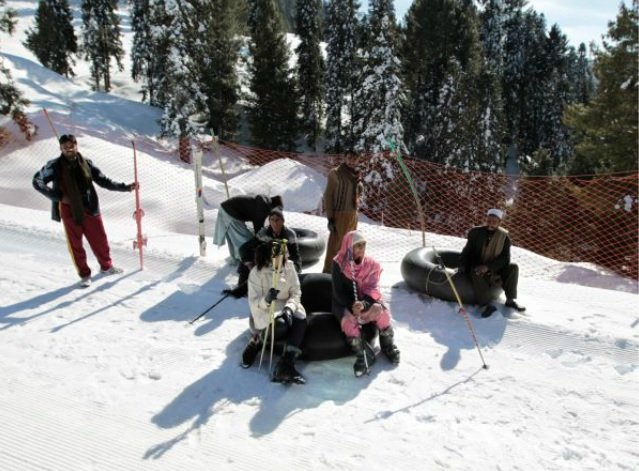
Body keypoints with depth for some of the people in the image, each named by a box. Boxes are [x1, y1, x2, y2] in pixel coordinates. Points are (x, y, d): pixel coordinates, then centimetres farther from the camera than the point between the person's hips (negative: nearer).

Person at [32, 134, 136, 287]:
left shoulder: (86, 163, 0)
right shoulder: (55, 166, -7)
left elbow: (103, 181, 4)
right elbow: (37, 181, -5)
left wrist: (126, 187, -2)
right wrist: (58, 196, -11)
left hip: (90, 208, 2)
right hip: (69, 210, -2)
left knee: (100, 239, 10)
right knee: (75, 244, 7)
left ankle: (106, 266, 33)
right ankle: (84, 274, 23)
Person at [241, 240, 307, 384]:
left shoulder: (289, 266, -5)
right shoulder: (256, 273, -16)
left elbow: (296, 292, -4)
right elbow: (253, 302, -18)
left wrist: (288, 308, -24)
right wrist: (266, 300, -40)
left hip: (285, 306, 5)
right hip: (264, 311, -5)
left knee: (300, 318, -28)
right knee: (280, 326, -37)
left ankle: (286, 364, -28)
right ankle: (256, 341, -5)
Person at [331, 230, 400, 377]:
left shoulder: (371, 264, -4)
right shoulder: (339, 264, -12)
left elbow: (373, 288, -12)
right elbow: (338, 292, -13)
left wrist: (364, 304, -33)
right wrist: (352, 305, -29)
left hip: (366, 302, 2)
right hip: (344, 304, -2)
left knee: (381, 310, -26)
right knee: (348, 319, -33)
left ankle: (388, 345, -2)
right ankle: (362, 354, -20)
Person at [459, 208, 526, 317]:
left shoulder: (504, 236, -4)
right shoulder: (476, 232, -4)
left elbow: (505, 258, -12)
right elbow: (467, 251, 1)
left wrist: (488, 266, -26)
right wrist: (462, 265, -17)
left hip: (495, 270, 2)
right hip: (476, 268, -2)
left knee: (513, 267, -21)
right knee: (476, 273, -34)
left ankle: (510, 300, -15)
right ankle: (484, 305, -45)